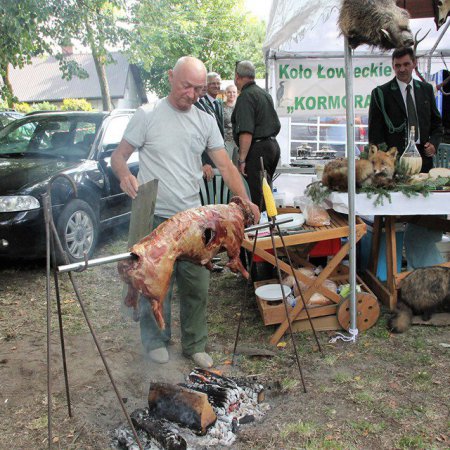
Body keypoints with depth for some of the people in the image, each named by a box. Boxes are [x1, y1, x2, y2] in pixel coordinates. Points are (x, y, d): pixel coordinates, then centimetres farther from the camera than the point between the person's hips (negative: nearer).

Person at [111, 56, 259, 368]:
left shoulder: (205, 121, 9)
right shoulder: (147, 116, -2)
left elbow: (226, 166, 6)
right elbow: (119, 156, 0)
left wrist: (244, 200, -9)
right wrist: (125, 175, -23)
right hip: (155, 218, -3)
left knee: (197, 287, 9)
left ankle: (195, 345, 27)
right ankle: (156, 341, 28)